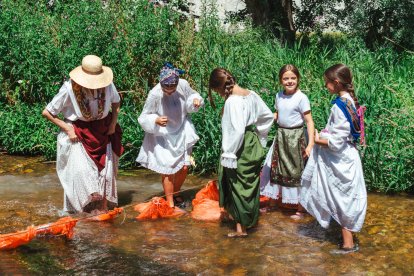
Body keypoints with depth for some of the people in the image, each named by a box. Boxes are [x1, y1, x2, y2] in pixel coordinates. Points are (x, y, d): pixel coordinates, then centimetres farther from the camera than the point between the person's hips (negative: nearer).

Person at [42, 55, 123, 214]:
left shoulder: (107, 84, -16)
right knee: (80, 169, -11)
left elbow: (116, 103, 8)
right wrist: (67, 128, -15)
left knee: (106, 168, 2)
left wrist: (113, 124, -3)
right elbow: (46, 113, -14)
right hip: (78, 133, -3)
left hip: (102, 131, 3)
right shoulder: (69, 89, -24)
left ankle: (103, 206, 15)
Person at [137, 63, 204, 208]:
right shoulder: (154, 94, -27)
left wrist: (196, 100, -16)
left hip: (181, 133, 4)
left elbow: (192, 95, 6)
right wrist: (156, 121, -35)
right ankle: (170, 204, 18)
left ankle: (176, 194, 36)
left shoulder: (183, 85, -17)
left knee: (184, 167, 9)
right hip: (163, 137, -4)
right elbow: (144, 117, -15)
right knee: (168, 170, 1)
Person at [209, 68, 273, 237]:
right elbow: (268, 116, 12)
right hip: (253, 146, 8)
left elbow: (237, 130, -27)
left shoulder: (232, 101, -21)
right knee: (249, 185, 19)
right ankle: (248, 220, 33)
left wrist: (229, 155, -20)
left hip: (240, 149, -8)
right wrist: (259, 135, 18)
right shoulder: (250, 94, 3)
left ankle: (242, 227, 14)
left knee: (238, 187, 5)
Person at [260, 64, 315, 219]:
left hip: (296, 138, -6)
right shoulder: (279, 96, 4)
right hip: (281, 136, 6)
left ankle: (300, 209, 16)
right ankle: (272, 203, 33)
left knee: (296, 172, 2)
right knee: (274, 169, 15)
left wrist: (310, 144, -22)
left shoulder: (301, 98, -15)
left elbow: (309, 121, -15)